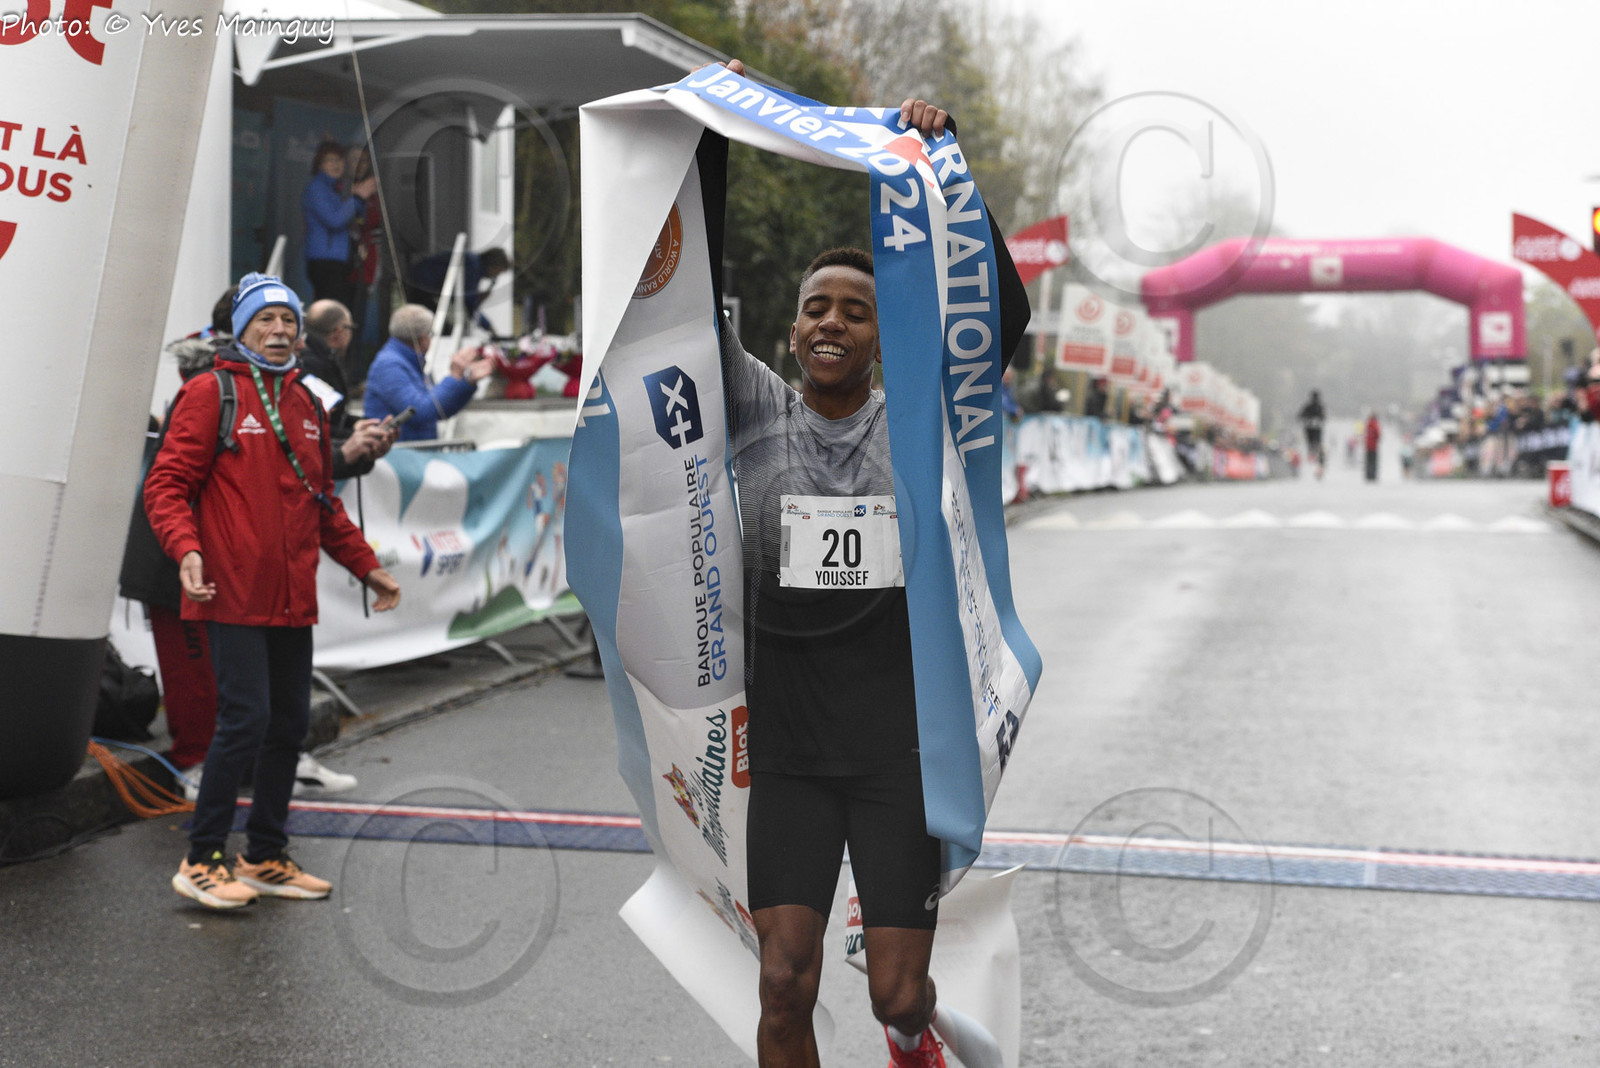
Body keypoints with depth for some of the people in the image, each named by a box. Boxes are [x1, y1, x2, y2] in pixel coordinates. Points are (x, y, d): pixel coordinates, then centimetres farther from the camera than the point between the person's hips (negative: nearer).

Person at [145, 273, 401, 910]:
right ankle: (202, 861, 2)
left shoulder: (307, 406, 17)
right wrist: (186, 549, -24)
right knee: (246, 719, -11)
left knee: (290, 723, 9)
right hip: (234, 595, -7)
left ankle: (265, 857, 21)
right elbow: (167, 484, -8)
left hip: (293, 600, 7)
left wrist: (366, 566, 22)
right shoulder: (211, 394, -3)